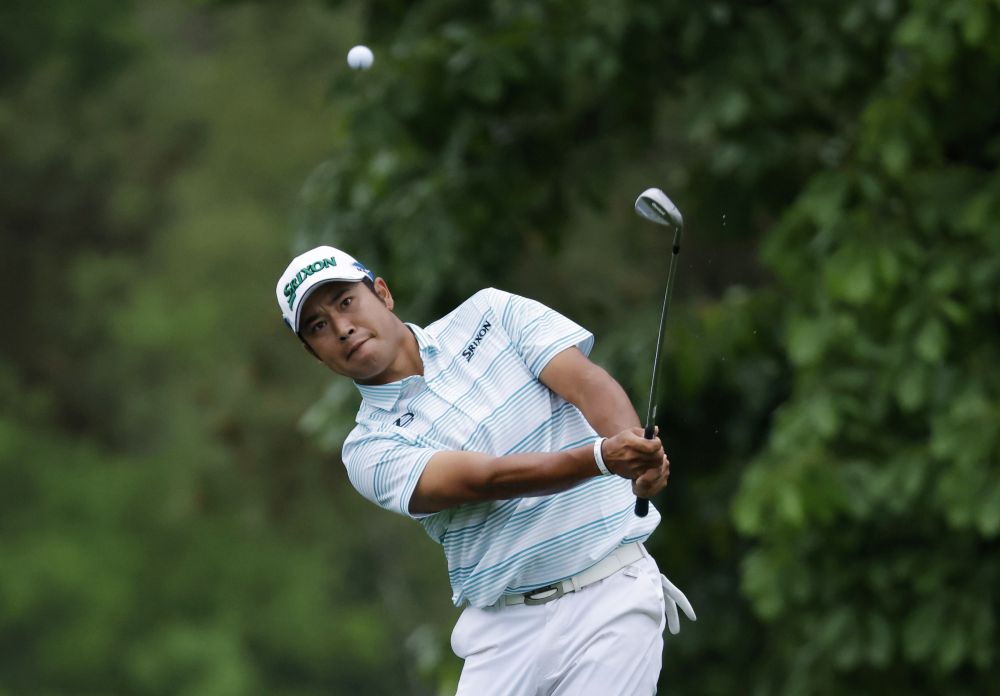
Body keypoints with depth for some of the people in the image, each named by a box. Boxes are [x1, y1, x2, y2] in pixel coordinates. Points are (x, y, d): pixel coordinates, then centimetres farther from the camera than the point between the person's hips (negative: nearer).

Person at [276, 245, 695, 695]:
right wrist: (603, 456, -33)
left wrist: (633, 443, -30)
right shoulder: (371, 450, 0)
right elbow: (488, 478, -16)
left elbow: (586, 382, -7)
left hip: (610, 594, -1)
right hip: (504, 627, 1)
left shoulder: (490, 314, 7)